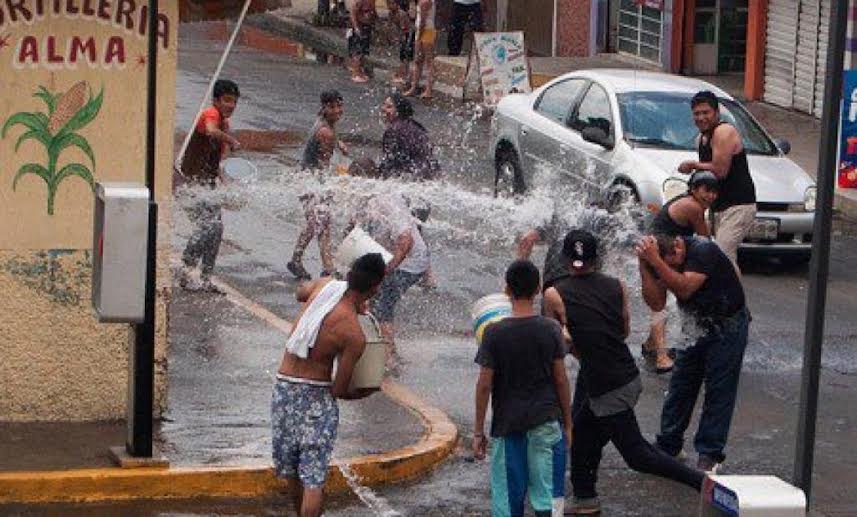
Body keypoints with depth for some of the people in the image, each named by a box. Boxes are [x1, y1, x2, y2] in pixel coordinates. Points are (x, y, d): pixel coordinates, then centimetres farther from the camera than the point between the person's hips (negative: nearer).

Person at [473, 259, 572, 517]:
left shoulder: (494, 333, -7)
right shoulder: (551, 329, -4)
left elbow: (484, 385, -6)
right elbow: (561, 380, 0)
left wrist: (478, 431, 3)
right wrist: (567, 424, 11)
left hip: (507, 425, -1)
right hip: (546, 423, 1)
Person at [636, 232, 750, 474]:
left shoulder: (703, 251, -28)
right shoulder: (662, 260, -8)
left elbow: (684, 289, -38)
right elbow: (656, 302, -14)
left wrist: (654, 261, -41)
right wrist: (644, 265, -24)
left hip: (727, 326, -6)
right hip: (696, 327, 6)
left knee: (718, 390, -3)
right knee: (680, 386, 7)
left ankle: (710, 454, 3)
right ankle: (667, 446, 16)